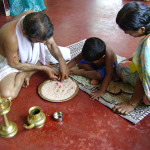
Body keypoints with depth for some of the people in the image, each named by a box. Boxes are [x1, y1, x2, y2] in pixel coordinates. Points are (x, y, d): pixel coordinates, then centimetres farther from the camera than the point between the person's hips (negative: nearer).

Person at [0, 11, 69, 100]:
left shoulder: (37, 19, -26)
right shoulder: (11, 36, -40)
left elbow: (51, 44, -11)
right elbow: (15, 64, -23)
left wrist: (62, 62, -26)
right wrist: (43, 68, -23)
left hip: (33, 54, 6)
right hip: (10, 60, -5)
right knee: (8, 95, -30)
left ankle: (27, 73, -6)